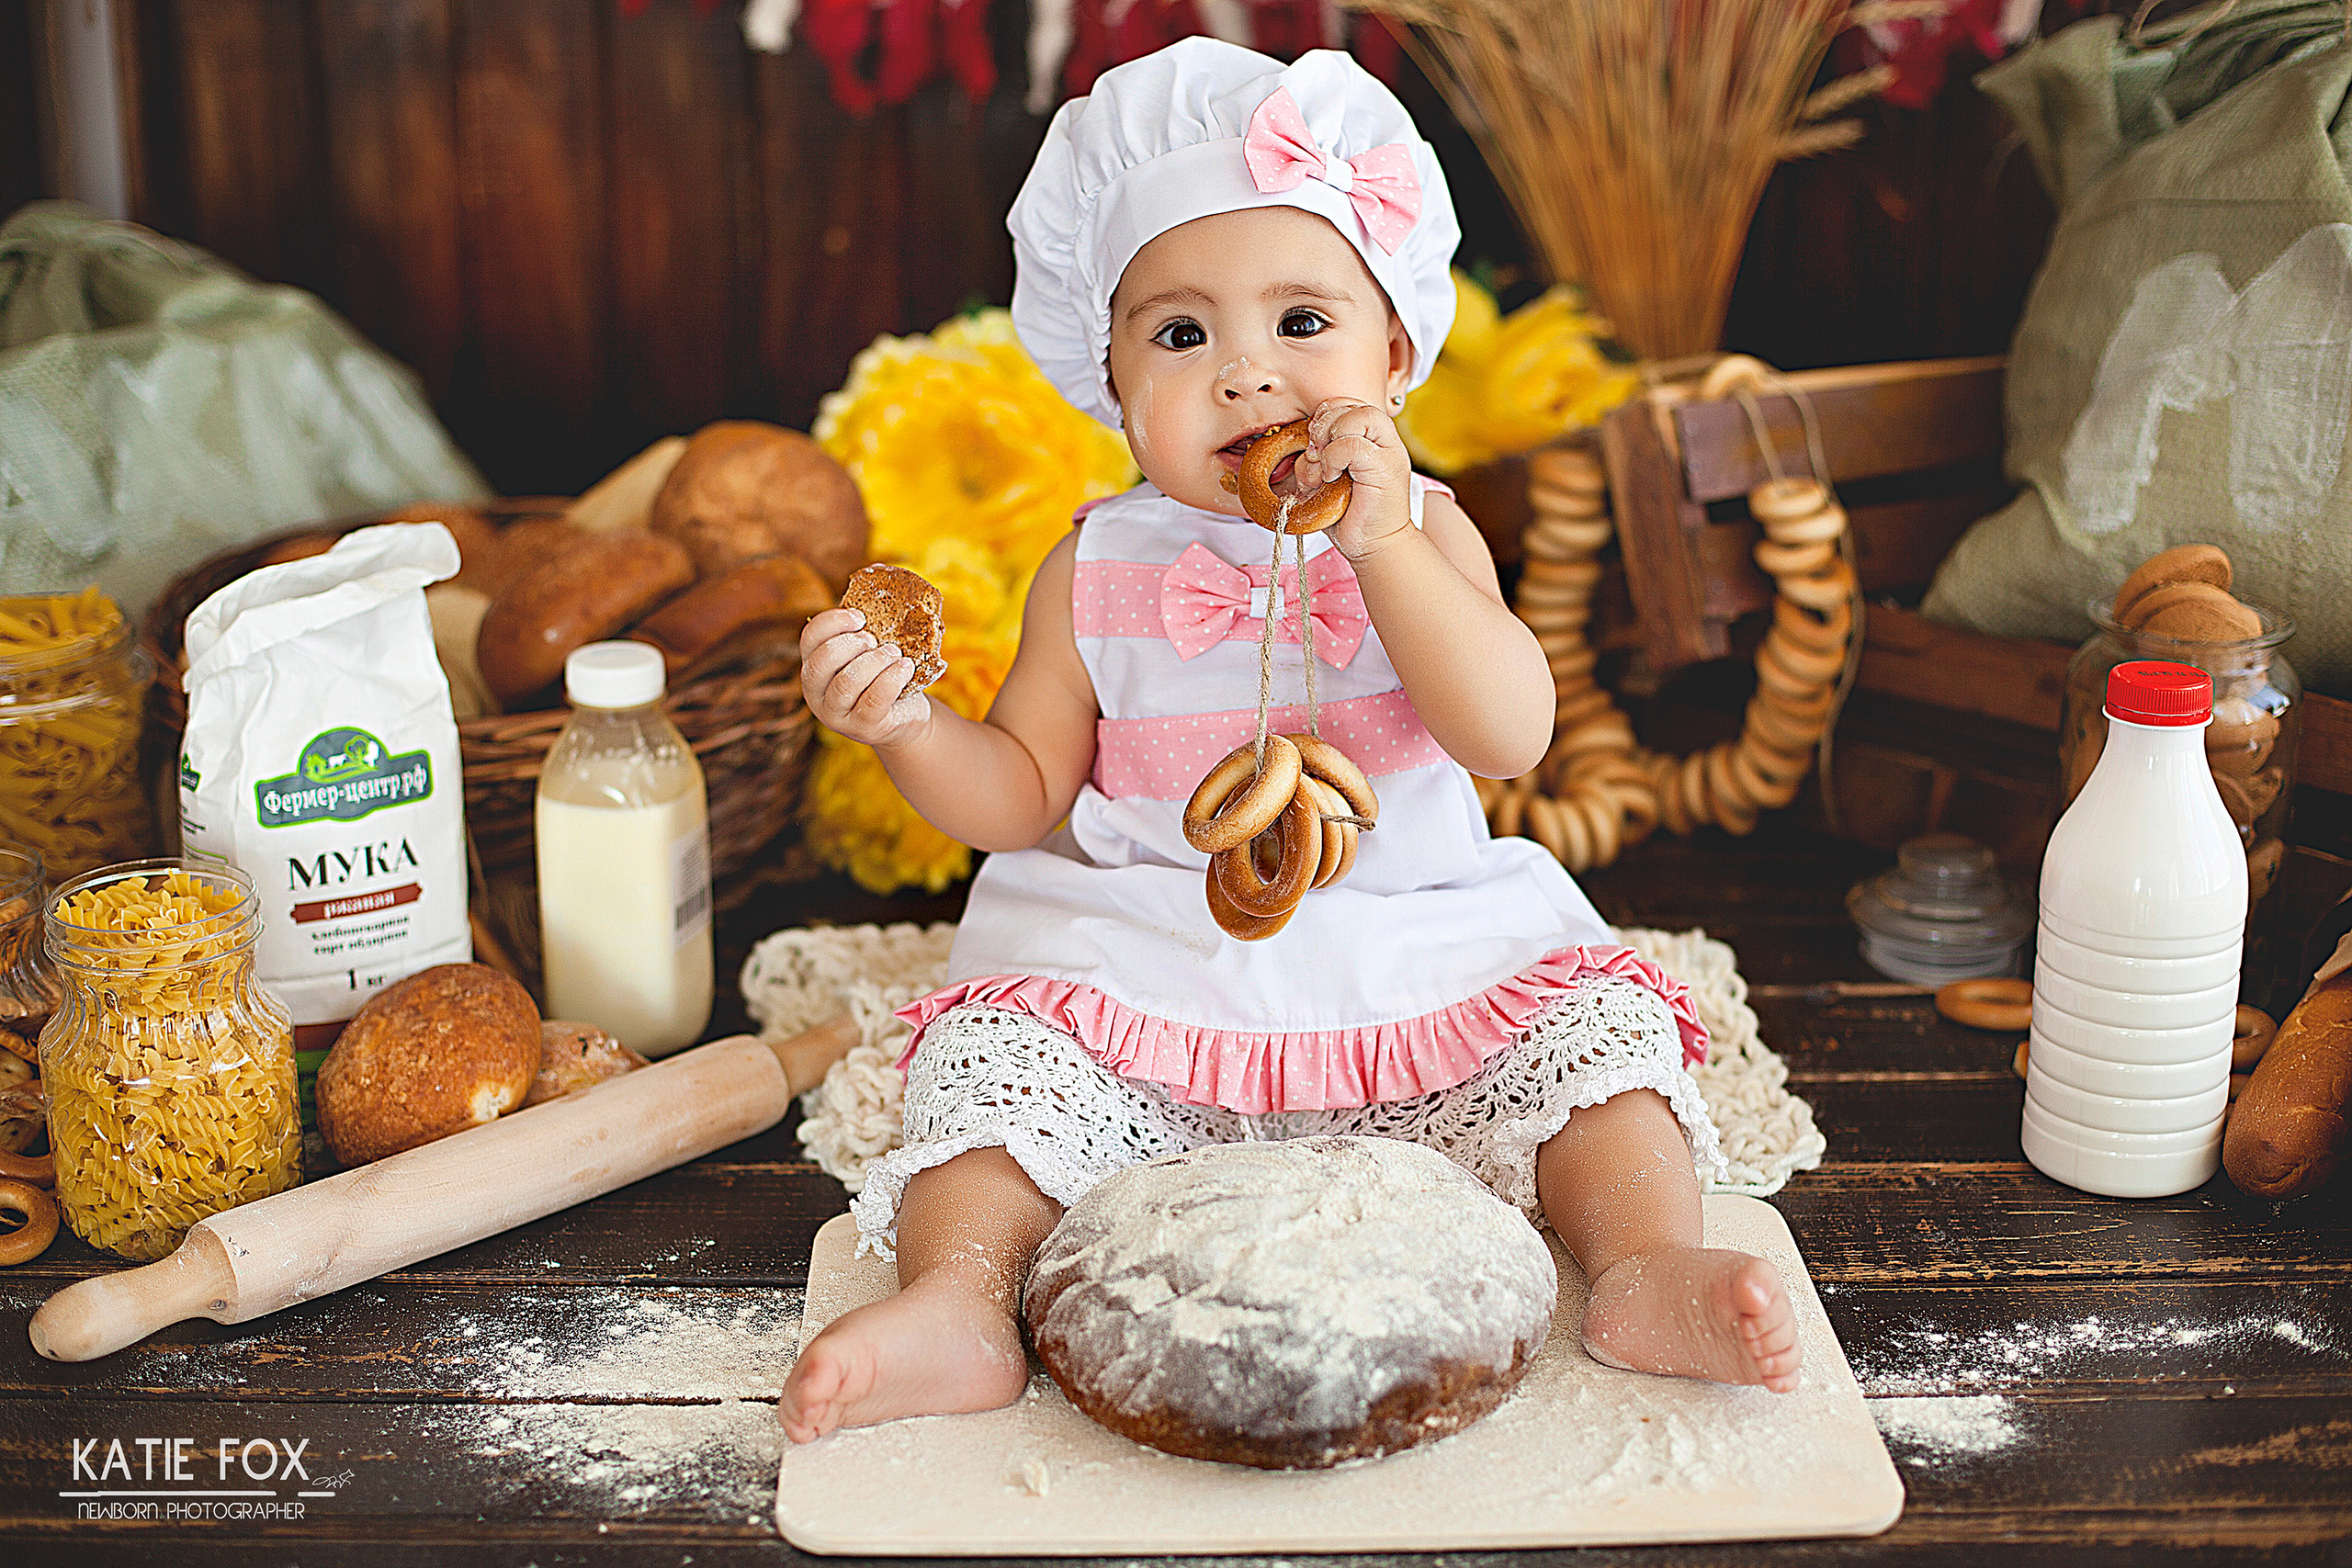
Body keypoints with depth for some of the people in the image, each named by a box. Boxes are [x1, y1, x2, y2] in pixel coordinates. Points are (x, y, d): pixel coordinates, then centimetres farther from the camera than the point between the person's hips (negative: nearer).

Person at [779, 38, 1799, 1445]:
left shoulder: (1422, 532, -2)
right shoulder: (1098, 574, 0)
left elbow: (1512, 736, -18)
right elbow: (1022, 797, 3)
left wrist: (1384, 543, -27)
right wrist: (907, 725, -18)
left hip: (1416, 949, 1)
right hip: (1149, 981, 0)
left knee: (1593, 1020, -19)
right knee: (1000, 1049, -23)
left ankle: (1648, 1269, -21)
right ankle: (959, 1303, -27)